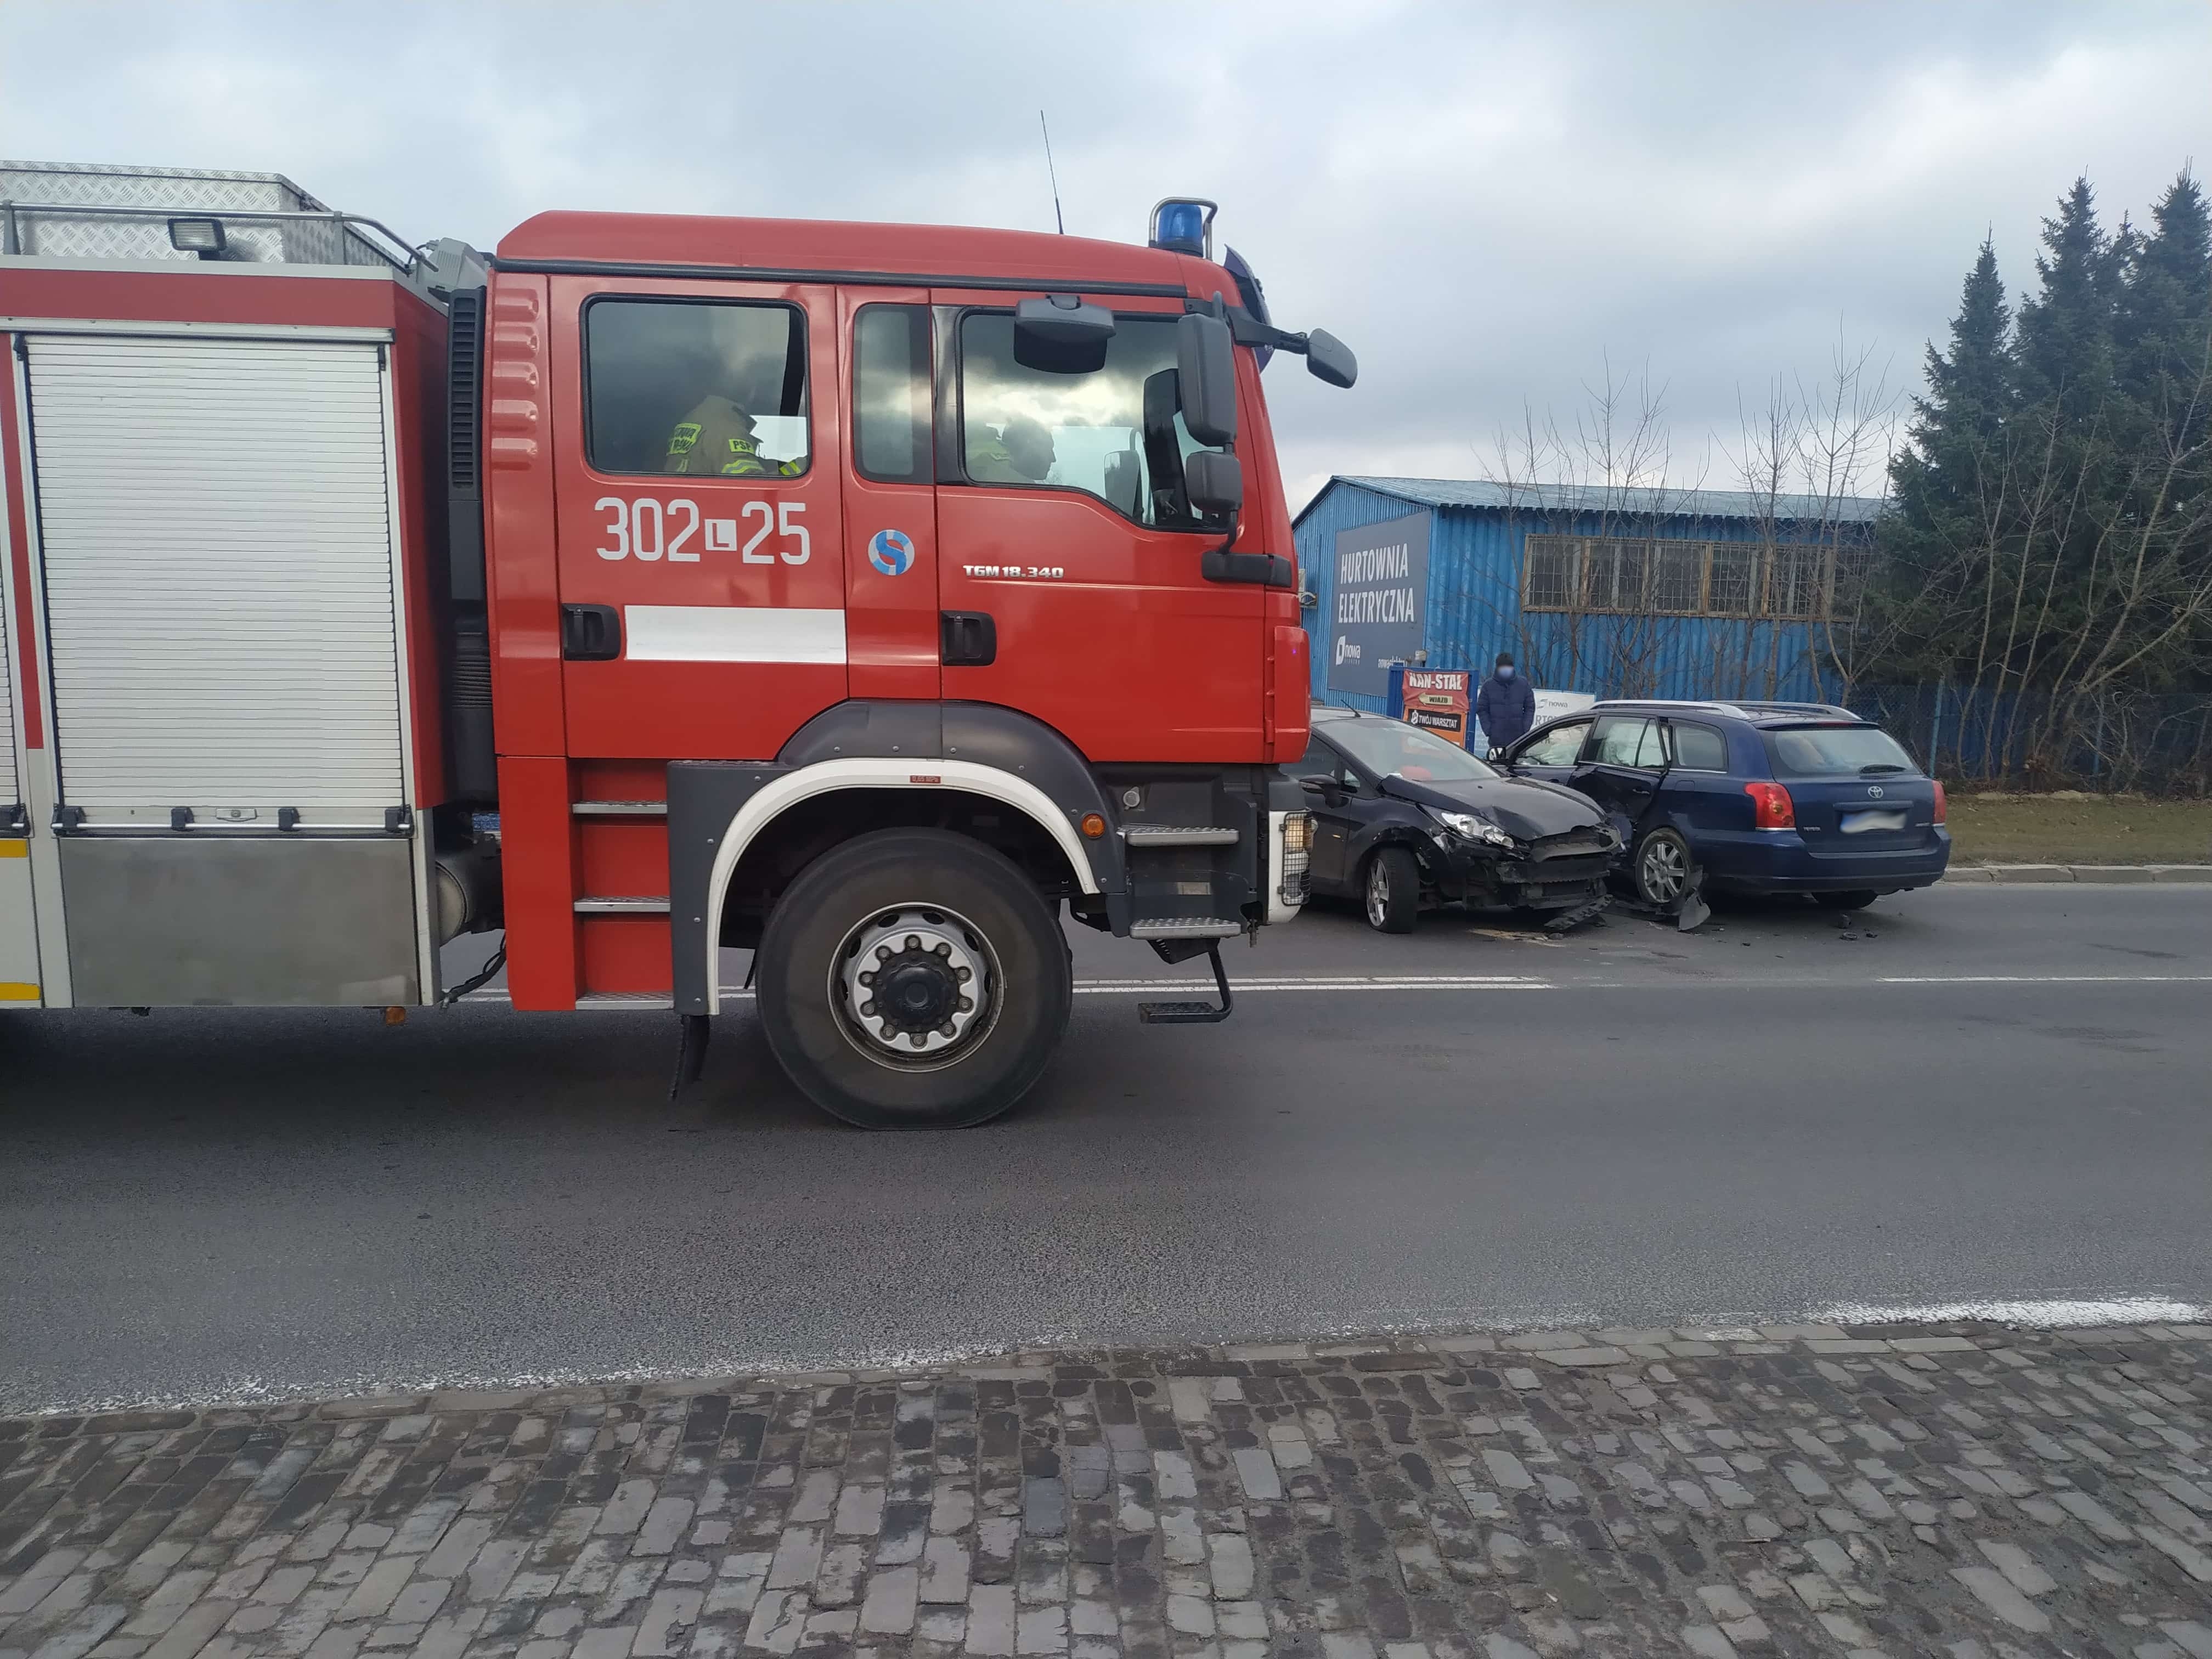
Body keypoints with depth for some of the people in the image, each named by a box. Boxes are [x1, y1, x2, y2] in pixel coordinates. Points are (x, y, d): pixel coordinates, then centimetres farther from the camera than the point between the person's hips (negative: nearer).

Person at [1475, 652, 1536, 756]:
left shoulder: (1523, 684, 6)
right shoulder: (1489, 685, 3)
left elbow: (1530, 708, 9)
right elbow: (1481, 709, 4)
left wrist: (1525, 728, -2)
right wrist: (1488, 730, -5)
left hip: (1518, 737, 1)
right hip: (1496, 738, -1)